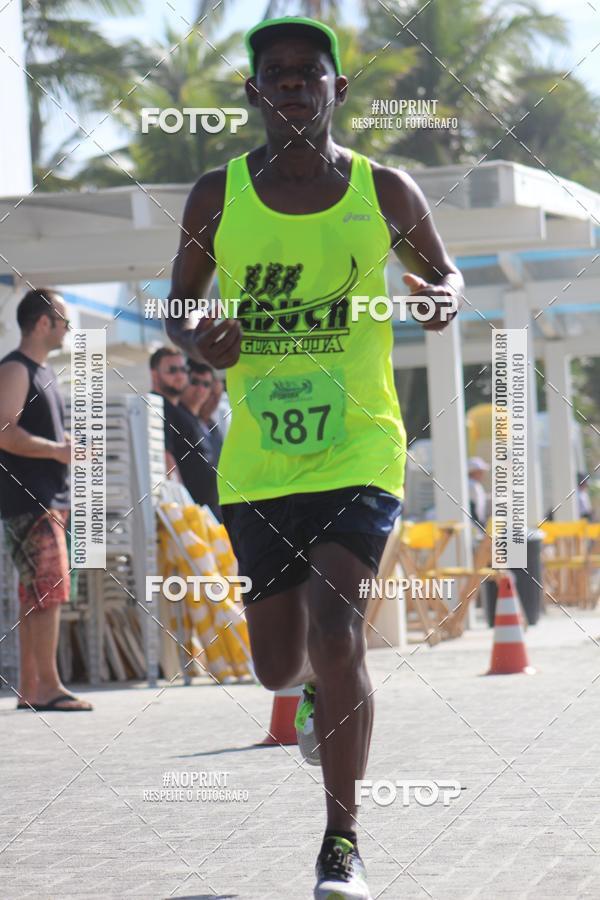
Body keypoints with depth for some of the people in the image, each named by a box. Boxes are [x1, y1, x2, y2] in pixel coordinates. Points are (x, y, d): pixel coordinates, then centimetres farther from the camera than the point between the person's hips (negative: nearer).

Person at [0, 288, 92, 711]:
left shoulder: (44, 371, 20)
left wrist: (69, 444, 13)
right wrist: (57, 450, -17)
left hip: (49, 498, 10)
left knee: (38, 594, 9)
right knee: (50, 589, -14)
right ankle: (48, 687, -13)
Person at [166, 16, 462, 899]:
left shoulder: (384, 191, 1)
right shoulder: (218, 195, 3)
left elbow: (444, 271, 15)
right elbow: (177, 304, 13)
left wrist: (442, 298, -10)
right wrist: (197, 341, -10)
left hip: (358, 452, -2)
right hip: (256, 464, 2)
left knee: (335, 632, -19)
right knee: (278, 663, 10)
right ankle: (319, 692, 50)